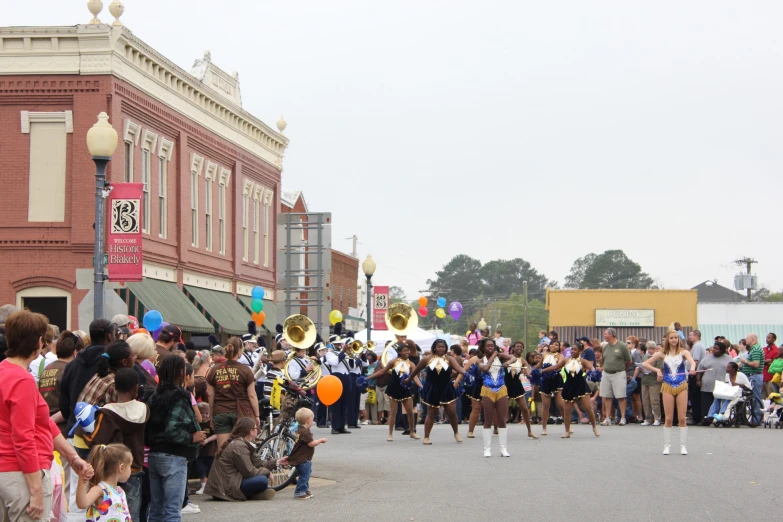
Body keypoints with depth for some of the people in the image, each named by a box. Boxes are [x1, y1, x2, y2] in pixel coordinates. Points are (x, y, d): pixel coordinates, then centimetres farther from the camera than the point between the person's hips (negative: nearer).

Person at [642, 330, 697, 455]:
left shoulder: (683, 352, 1)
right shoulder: (662, 354, 5)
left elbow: (692, 361, -21)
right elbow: (645, 364, 6)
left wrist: (692, 368, -44)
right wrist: (657, 370, -8)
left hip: (682, 386, -1)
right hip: (668, 386, 1)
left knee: (682, 418, -2)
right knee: (668, 418, 2)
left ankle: (683, 445, 5)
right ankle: (667, 445, 9)